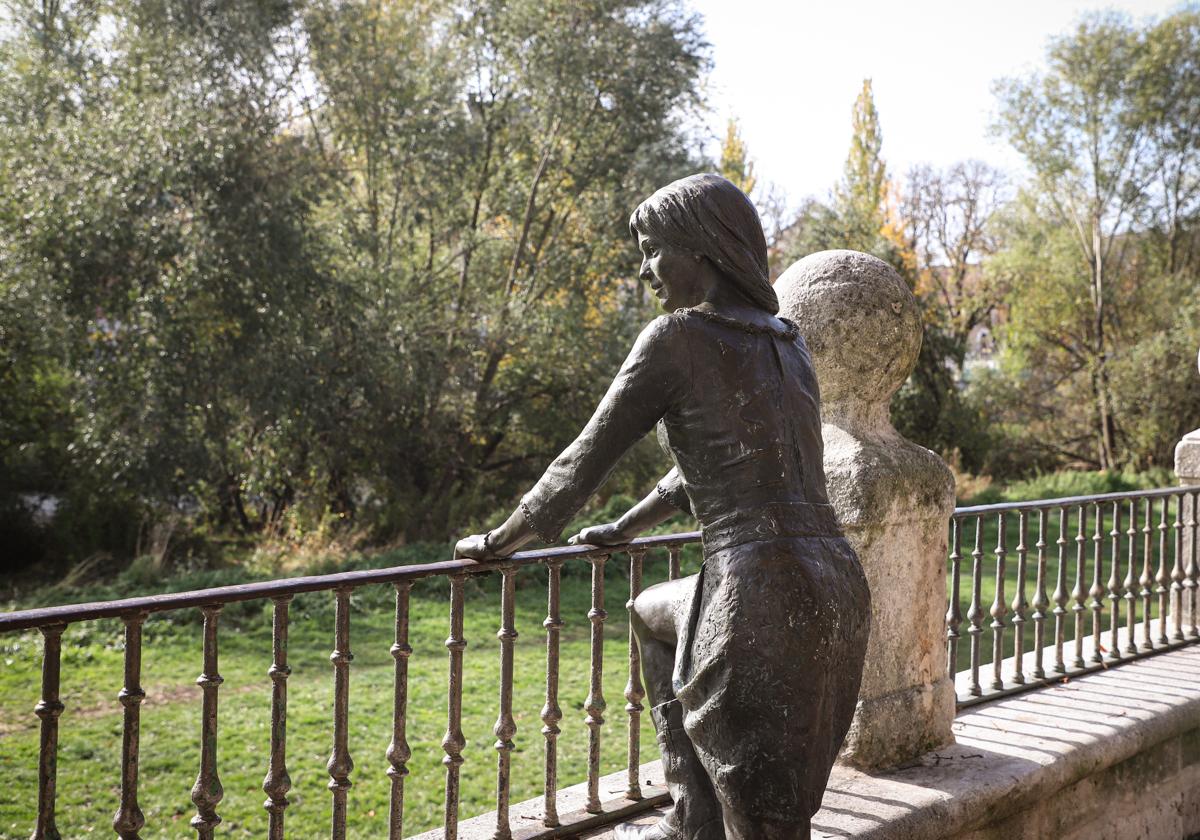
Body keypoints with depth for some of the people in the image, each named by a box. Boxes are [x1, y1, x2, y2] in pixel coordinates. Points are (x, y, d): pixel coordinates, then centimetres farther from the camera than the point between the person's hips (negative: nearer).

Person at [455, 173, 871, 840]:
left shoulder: (678, 338, -6)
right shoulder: (786, 341, 17)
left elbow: (587, 458, -1)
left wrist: (502, 541, 14)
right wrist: (626, 528, 39)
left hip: (763, 594, -8)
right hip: (837, 589, 8)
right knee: (655, 614, 31)